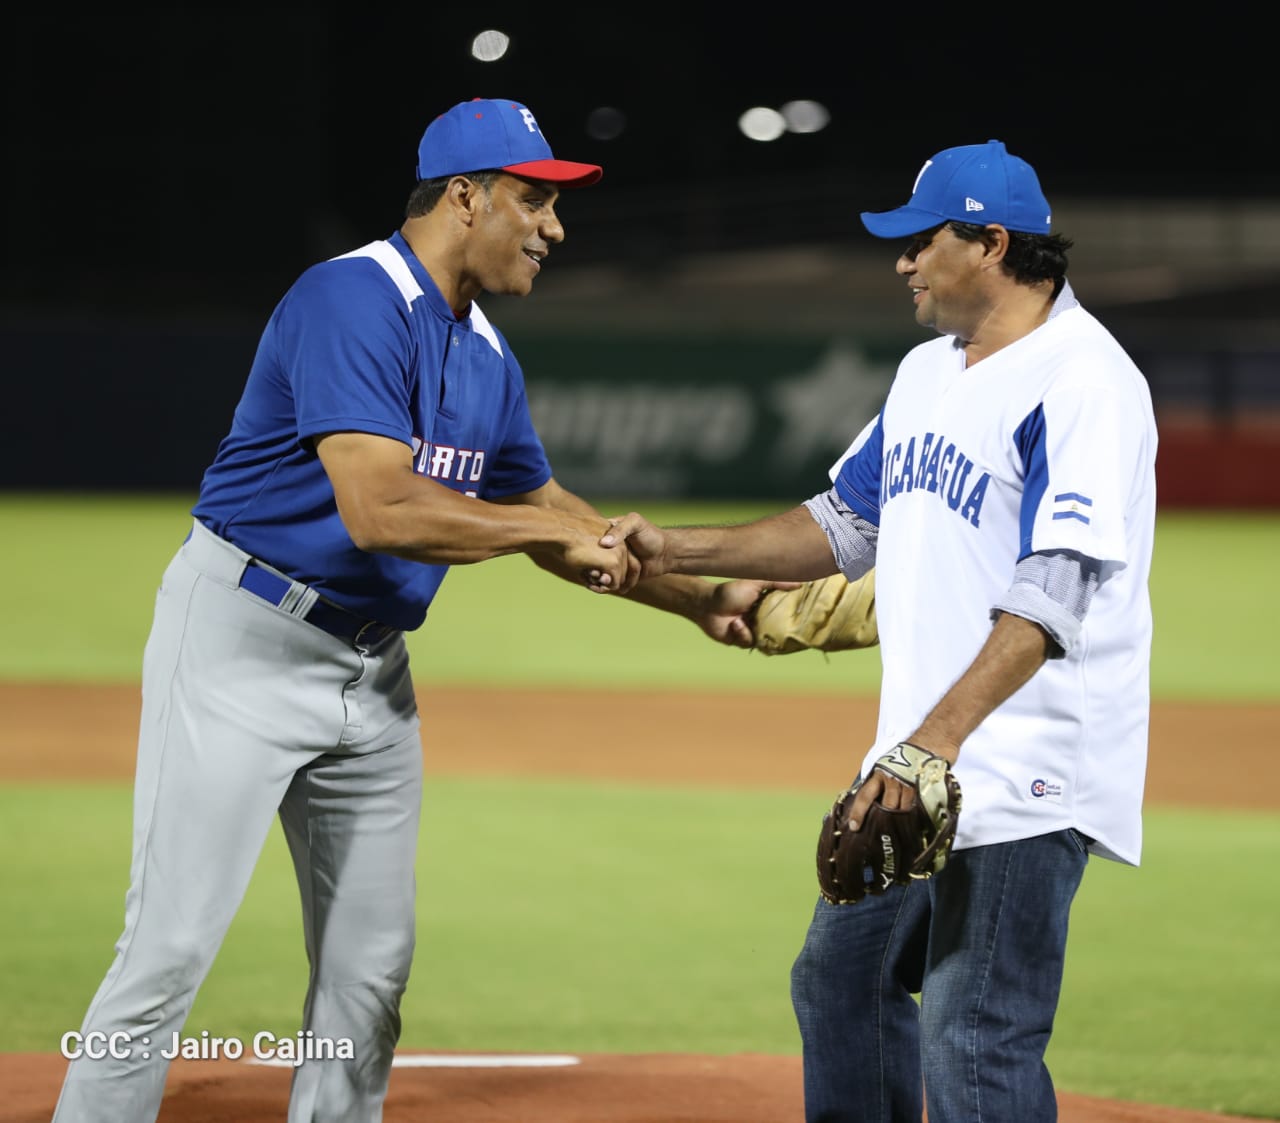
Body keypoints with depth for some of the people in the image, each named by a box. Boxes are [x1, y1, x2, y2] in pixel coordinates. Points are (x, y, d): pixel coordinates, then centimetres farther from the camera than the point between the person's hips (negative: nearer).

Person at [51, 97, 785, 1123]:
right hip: (247, 647, -9)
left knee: (373, 966, 10)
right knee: (172, 951, -11)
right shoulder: (353, 302, -19)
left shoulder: (487, 356, 10)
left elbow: (545, 513, 23)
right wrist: (549, 528, -19)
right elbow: (380, 510, -30)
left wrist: (702, 600, 17)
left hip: (374, 670, 9)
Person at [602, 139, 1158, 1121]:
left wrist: (942, 734, -33)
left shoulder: (1081, 379, -16)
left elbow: (1055, 594, -25)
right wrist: (678, 551, 14)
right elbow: (845, 527, 23)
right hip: (922, 760, 10)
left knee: (972, 1039, -13)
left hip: (1027, 778, -10)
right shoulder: (928, 371, 16)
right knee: (840, 978, 18)